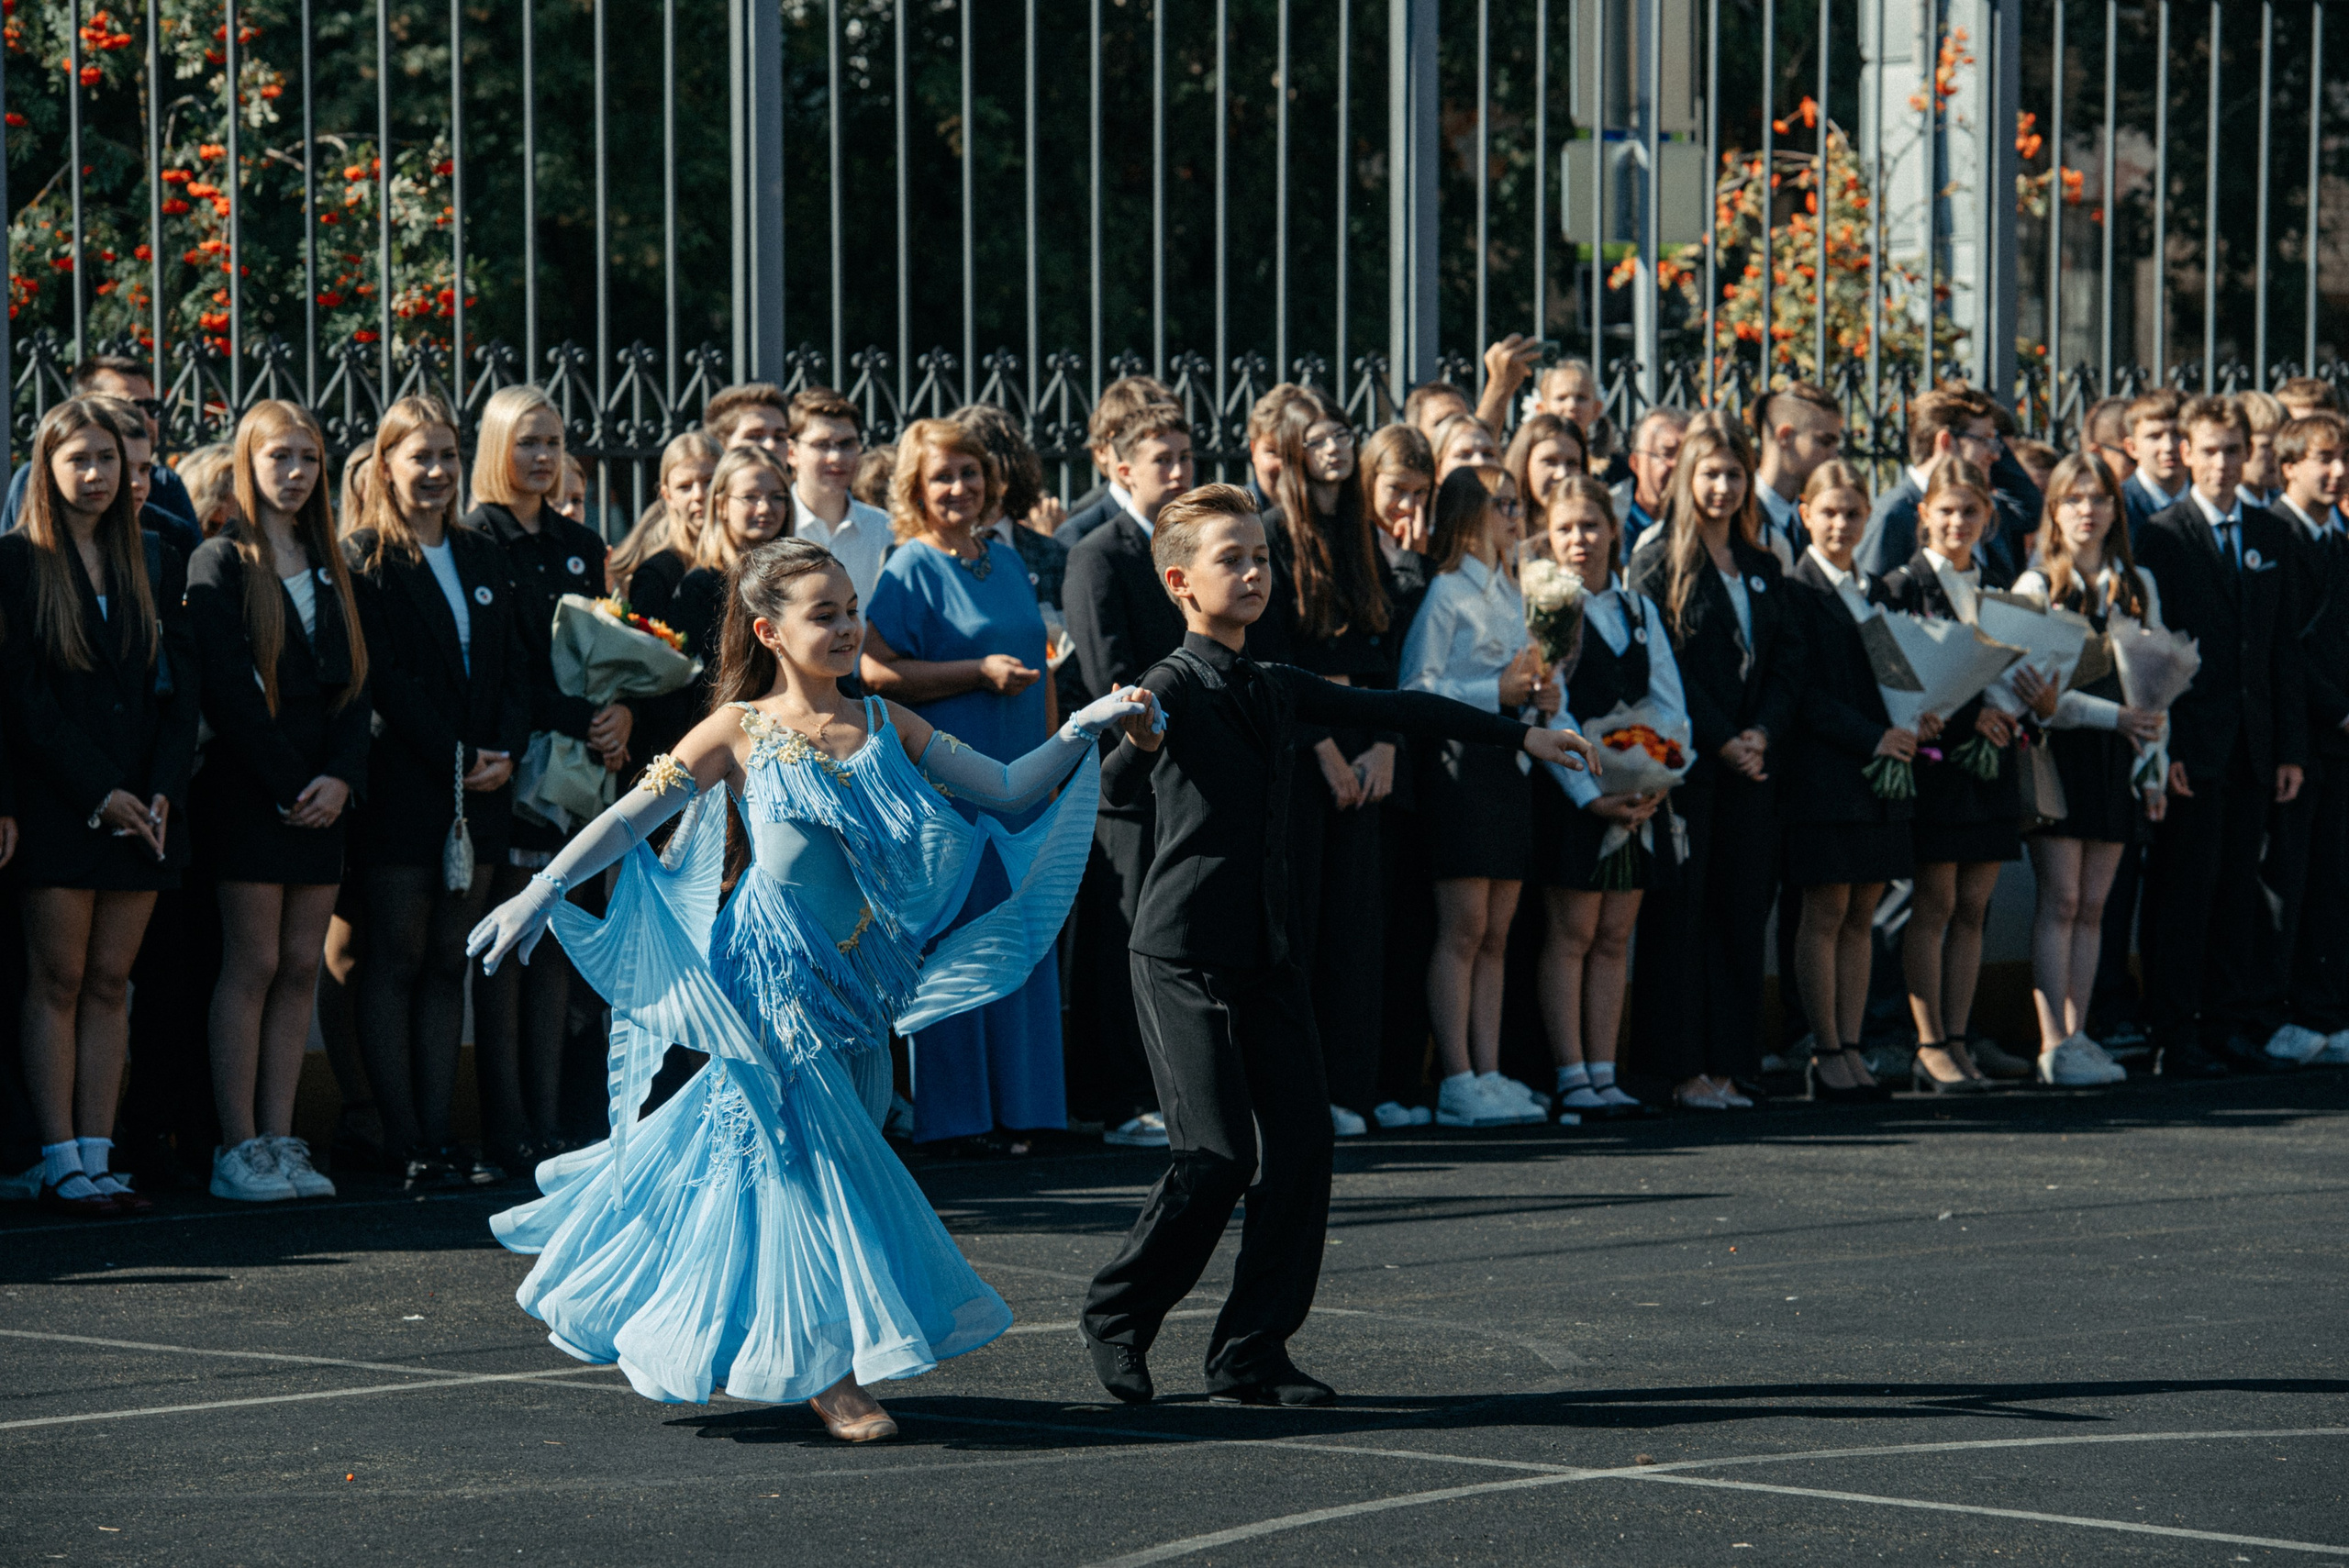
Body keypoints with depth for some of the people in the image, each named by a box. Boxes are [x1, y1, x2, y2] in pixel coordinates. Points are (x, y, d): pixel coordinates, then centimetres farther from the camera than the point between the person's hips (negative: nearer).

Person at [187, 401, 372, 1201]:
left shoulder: (332, 570, 16)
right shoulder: (220, 564, -2)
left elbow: (353, 685, 10)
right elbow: (230, 690, -10)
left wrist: (341, 778, -6)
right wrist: (288, 786, -14)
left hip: (323, 796, 5)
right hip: (248, 795, -5)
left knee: (301, 967, 3)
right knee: (253, 963, -6)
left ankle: (279, 1141, 5)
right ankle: (237, 1149, -4)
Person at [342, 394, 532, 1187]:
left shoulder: (484, 559, 16)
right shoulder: (365, 561, -3)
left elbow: (515, 668, 13)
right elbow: (383, 678, -10)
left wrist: (506, 752, -4)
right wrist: (456, 758, -14)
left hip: (479, 790, 6)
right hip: (402, 787, -6)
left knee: (448, 964, 7)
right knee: (393, 964, -2)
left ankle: (438, 1132, 8)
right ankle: (403, 1142, -2)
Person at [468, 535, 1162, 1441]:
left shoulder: (884, 727, 7)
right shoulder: (741, 732, -4)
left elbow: (1005, 793, 6)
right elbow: (631, 818, -7)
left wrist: (1081, 732, -6)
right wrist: (544, 892, -17)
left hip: (854, 985, 5)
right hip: (774, 980, -5)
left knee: (799, 1152, 11)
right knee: (808, 1150, -8)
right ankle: (828, 1374, -3)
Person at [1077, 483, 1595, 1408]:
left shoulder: (1276, 689, 14)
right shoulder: (1172, 687, -9)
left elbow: (1392, 710, 24)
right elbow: (1116, 788, -24)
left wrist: (1520, 736, 30)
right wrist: (1135, 744, -47)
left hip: (1266, 956, 7)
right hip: (1184, 958, -7)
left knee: (1300, 1149, -3)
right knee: (1219, 1156, -12)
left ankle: (1251, 1355, 5)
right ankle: (1116, 1318, 9)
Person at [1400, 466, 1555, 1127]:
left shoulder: (1509, 594, 20)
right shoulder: (1445, 594, -5)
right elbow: (1417, 689, -12)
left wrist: (1539, 696, 6)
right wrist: (1496, 694, -16)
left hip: (1510, 762, 8)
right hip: (1459, 761, -8)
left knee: (1496, 931, 6)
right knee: (1463, 928, -8)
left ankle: (1488, 1075, 7)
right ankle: (1458, 1083, -8)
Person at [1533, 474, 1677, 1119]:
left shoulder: (1640, 610, 15)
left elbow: (1669, 703, 10)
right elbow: (1550, 712, -9)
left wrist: (1658, 780, -6)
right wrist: (1590, 795, -17)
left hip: (1639, 793, 5)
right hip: (1570, 790, -5)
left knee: (1614, 938, 5)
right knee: (1570, 935, -5)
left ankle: (1603, 1076, 7)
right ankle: (1572, 1082, -5)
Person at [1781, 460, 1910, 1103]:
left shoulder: (1873, 591, 16)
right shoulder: (1794, 591, -5)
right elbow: (1804, 692, -13)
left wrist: (1905, 732, 1)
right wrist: (1871, 737, -19)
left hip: (1880, 769, 7)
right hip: (1824, 772, -7)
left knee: (1862, 914, 6)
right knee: (1825, 911, -4)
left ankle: (1851, 1047, 9)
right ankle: (1828, 1055, 0)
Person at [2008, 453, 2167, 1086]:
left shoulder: (2137, 587, 12)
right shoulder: (2036, 586, -1)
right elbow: (2036, 690, -9)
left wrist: (2153, 768, 8)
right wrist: (2114, 717, -17)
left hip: (2117, 758, 4)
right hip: (2058, 753, -4)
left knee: (2092, 904, 5)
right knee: (2060, 899, -8)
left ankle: (2077, 1037, 7)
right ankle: (2055, 1044, -8)